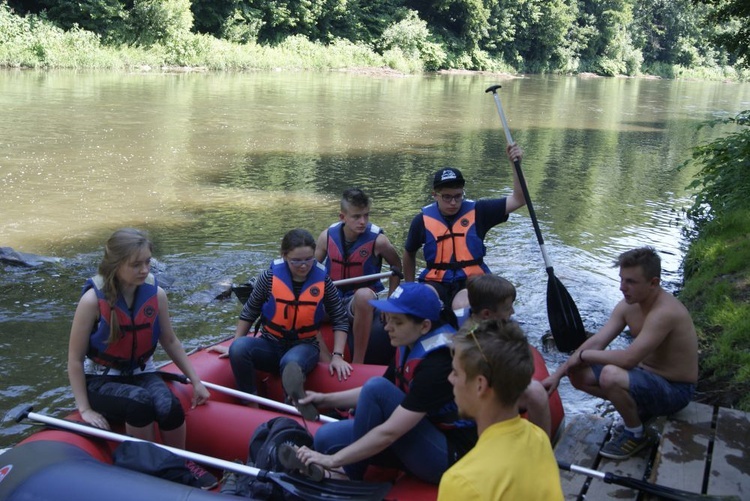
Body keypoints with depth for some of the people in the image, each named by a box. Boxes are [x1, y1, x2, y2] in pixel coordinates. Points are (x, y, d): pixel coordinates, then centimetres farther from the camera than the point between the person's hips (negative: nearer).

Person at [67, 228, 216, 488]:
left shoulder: (156, 293, -7)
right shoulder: (93, 300, -18)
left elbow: (170, 342, 7)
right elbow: (75, 359, -11)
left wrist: (196, 381, 7)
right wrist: (85, 409, -15)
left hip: (141, 373, 3)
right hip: (102, 380, -3)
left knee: (170, 406, -29)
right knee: (140, 401, -35)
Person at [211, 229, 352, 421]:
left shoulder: (323, 280, -5)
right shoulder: (270, 277, -7)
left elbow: (340, 320, 2)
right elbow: (249, 313, 4)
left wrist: (337, 356, -8)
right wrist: (233, 347, 2)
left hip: (304, 347, -2)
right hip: (270, 346, 2)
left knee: (291, 363, -40)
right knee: (239, 348, -30)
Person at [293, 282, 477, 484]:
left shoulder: (437, 365, -27)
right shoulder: (409, 347, 0)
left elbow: (389, 432, -31)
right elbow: (373, 394, 14)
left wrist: (332, 460, -27)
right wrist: (325, 399, 2)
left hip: (449, 455, -8)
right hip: (418, 438, 8)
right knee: (327, 436, -10)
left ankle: (350, 480, -9)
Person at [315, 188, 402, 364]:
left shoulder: (377, 240, -11)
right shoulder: (327, 236, -4)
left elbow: (397, 266, 6)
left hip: (364, 303, -3)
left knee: (364, 295, -39)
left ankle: (358, 363, -28)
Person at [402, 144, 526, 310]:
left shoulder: (477, 211, -1)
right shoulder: (423, 220, 1)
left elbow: (519, 200, -6)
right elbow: (409, 253, 18)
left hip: (470, 281, -1)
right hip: (436, 282, 1)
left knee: (462, 306, -34)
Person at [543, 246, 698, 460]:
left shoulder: (664, 312, -30)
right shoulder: (628, 305, -3)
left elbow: (628, 358, -35)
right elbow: (596, 342, -2)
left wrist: (583, 355, -19)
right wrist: (558, 374, -10)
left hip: (674, 389, -8)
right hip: (646, 374, 8)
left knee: (611, 376, -35)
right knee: (578, 374, 1)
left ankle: (636, 434, -7)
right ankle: (636, 409, 14)